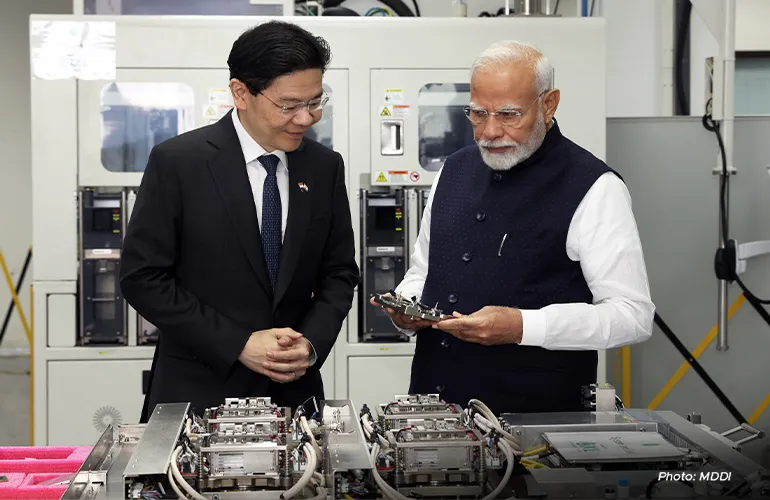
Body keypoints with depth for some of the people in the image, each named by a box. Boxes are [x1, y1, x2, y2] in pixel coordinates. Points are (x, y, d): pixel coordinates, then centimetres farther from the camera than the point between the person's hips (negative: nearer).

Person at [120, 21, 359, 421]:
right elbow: (142, 277, -11)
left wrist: (312, 342, -10)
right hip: (199, 392, -3)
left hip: (294, 391, 4)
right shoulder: (177, 163, -10)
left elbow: (339, 272, 8)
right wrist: (238, 344, -16)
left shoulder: (325, 168, 2)